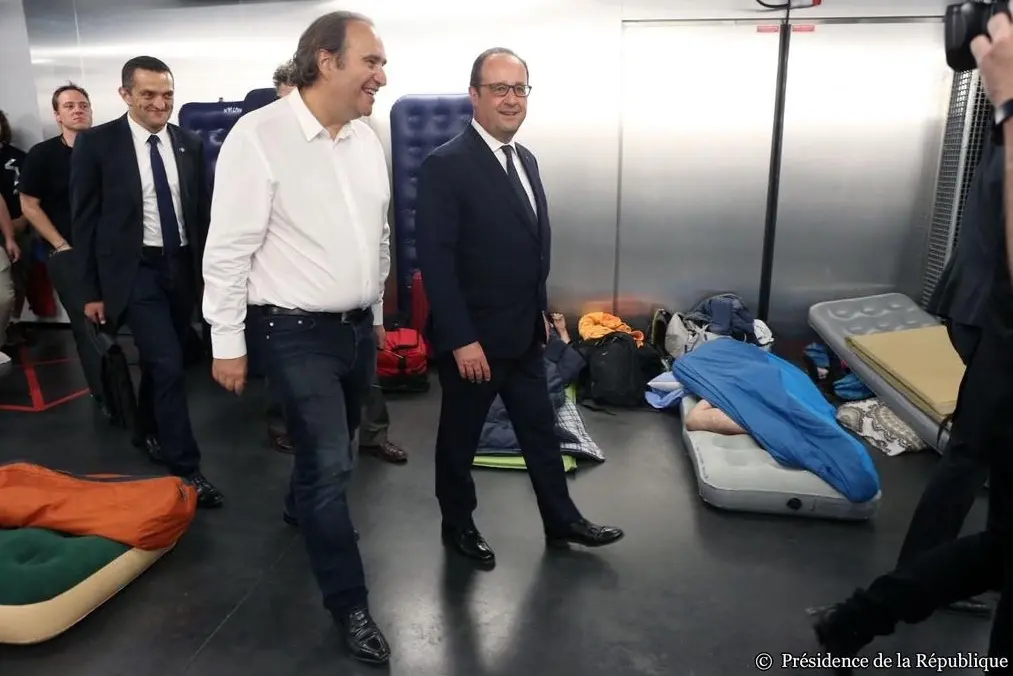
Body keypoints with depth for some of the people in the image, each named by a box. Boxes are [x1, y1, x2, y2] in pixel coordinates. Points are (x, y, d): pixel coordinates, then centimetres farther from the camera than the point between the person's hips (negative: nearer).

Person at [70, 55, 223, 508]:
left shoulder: (190, 143, 5)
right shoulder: (97, 143, -5)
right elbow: (84, 220, -3)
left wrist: (208, 269, 9)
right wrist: (91, 289, -4)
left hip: (181, 266, 4)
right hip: (134, 269, -4)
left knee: (160, 360, 17)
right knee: (167, 365, -9)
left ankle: (148, 433, 40)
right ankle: (185, 467, 2)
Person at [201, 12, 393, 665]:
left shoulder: (368, 138, 5)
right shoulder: (260, 136, -15)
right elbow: (229, 249, -13)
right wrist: (228, 343, -11)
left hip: (358, 324, 7)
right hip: (296, 331, -6)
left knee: (332, 448, 22)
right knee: (331, 464, -4)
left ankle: (302, 506, 54)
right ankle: (351, 604, 15)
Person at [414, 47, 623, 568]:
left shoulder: (525, 159, 9)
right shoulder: (445, 165, -17)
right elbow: (435, 259, -20)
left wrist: (540, 309, 15)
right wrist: (461, 339, -22)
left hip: (524, 333, 8)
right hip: (473, 337, -8)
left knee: (541, 430, 18)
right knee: (460, 437, 12)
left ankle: (561, 521, 34)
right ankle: (458, 525, 33)